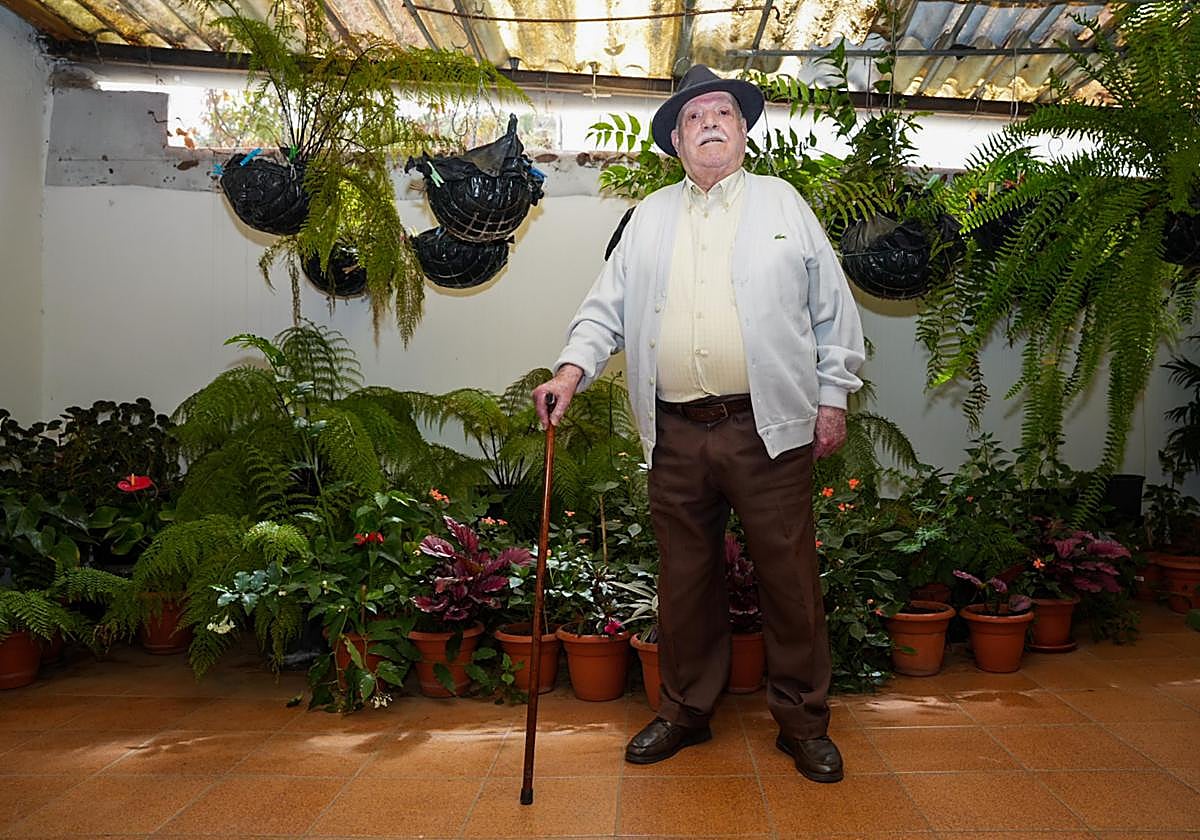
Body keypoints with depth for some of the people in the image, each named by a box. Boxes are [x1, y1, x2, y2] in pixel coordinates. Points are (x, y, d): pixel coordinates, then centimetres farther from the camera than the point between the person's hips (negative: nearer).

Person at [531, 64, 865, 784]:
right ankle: (686, 712, 28)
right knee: (686, 580, 11)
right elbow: (609, 307, 12)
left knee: (791, 579, 4)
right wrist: (573, 369, -4)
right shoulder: (650, 217, 15)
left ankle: (804, 721, 21)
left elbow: (832, 306, 8)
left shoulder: (783, 201, 9)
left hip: (770, 428, -2)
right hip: (676, 434, 2)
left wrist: (833, 395, 2)